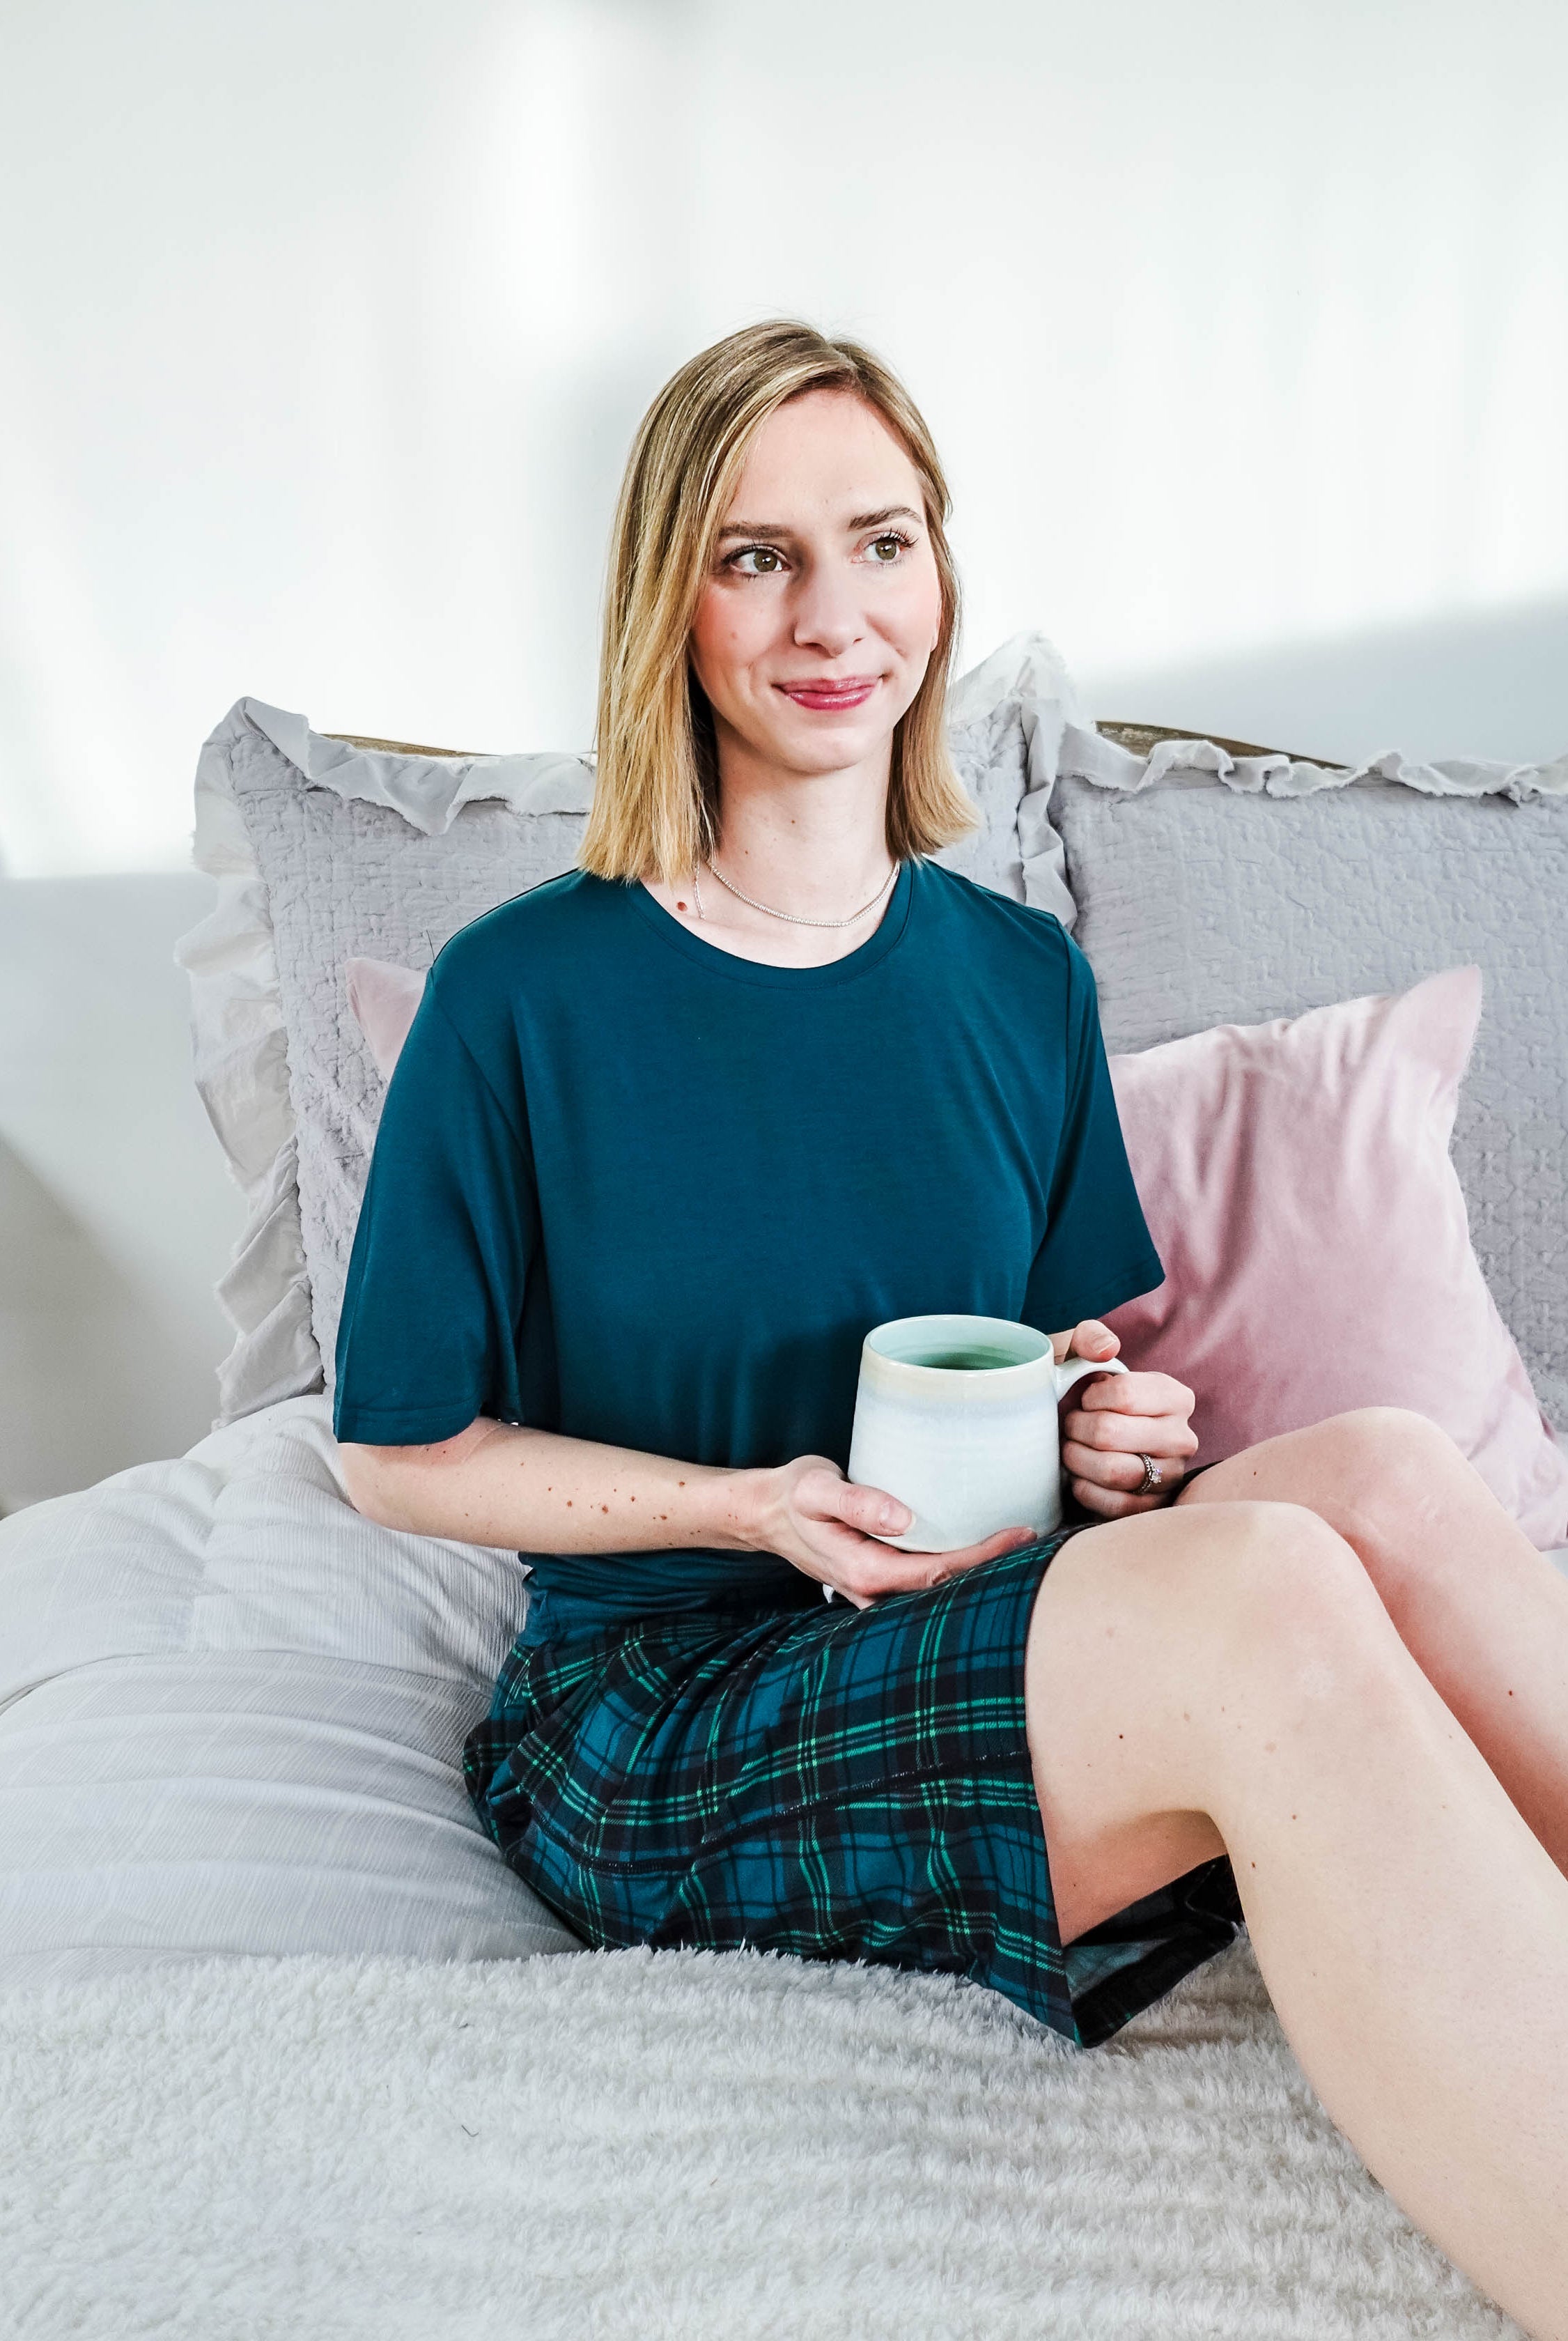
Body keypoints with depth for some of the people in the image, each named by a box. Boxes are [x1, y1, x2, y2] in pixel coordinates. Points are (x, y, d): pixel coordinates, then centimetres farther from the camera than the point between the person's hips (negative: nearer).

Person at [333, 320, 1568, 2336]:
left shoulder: (1022, 979, 6)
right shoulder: (521, 997, -8)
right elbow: (401, 1451, -3)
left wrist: (1113, 1433, -9)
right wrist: (752, 1509, -17)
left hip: (967, 1647, 4)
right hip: (645, 1737, -4)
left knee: (1387, 1471, -26)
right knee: (1269, 1588, -31)